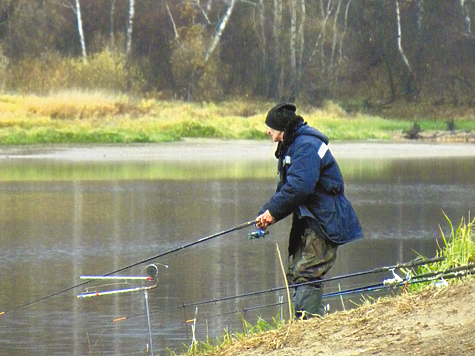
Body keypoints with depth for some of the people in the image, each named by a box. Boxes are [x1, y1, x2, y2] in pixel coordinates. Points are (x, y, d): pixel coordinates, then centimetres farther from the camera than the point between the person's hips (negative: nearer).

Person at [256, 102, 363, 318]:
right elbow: (285, 188, 19)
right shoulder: (290, 146, 17)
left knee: (307, 275, -17)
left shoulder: (306, 146, -17)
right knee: (296, 274, 10)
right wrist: (266, 214, 3)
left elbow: (299, 187, -27)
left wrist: (273, 211, -19)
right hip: (306, 220, 11)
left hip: (324, 222, -11)